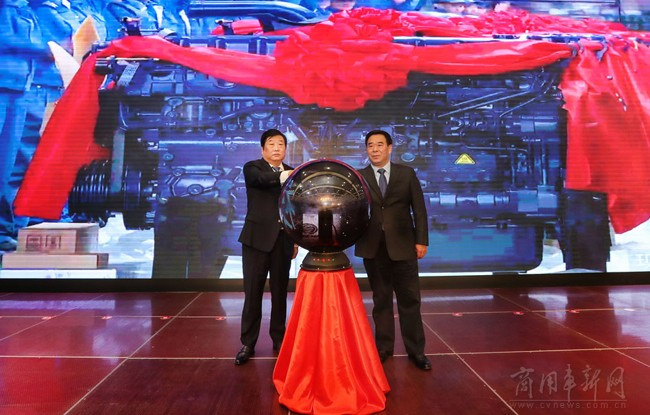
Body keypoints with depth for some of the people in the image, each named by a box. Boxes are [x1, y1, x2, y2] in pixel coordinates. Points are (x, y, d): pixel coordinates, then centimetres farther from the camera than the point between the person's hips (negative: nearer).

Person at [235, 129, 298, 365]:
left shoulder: (291, 173, 12)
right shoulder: (252, 168, 2)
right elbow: (262, 179, -22)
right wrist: (284, 175, -38)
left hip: (283, 240, 3)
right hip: (257, 239, -3)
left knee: (280, 292, 10)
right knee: (253, 293, 1)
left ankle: (279, 338, 26)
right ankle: (248, 343, 13)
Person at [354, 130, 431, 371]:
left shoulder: (407, 174, 5)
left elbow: (419, 209, 4)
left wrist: (421, 240, -2)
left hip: (402, 246, 0)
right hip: (373, 248, 1)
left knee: (410, 300, 6)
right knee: (381, 300, 11)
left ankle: (416, 351, 20)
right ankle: (383, 348, 26)